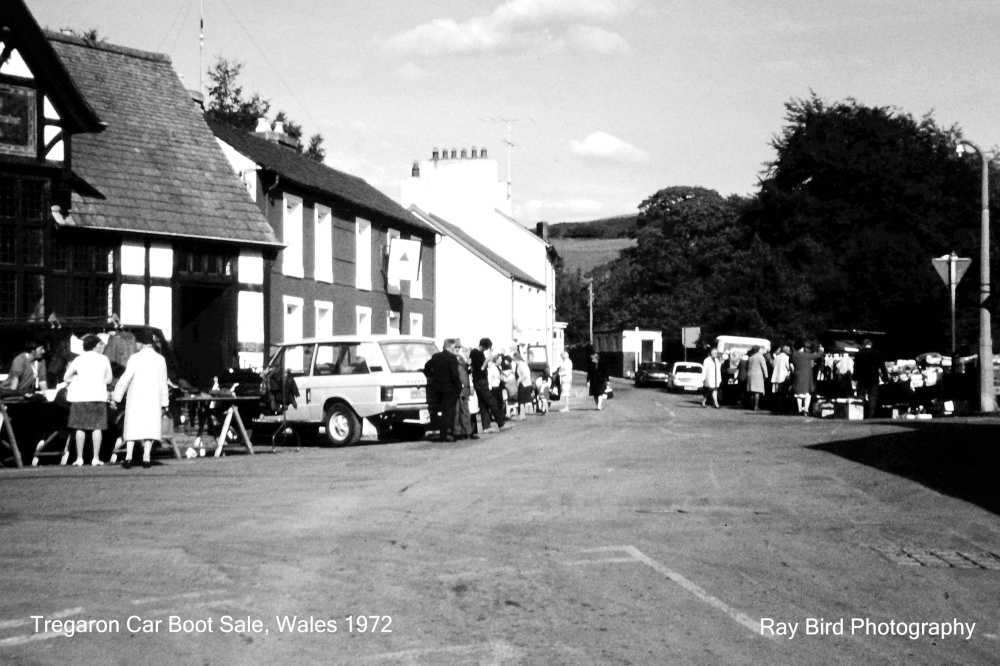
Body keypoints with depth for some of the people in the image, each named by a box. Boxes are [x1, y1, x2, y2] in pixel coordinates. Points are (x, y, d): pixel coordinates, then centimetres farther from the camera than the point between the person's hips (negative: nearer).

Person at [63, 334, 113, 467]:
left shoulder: (79, 360, 1)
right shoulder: (104, 359, 2)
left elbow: (66, 378, 2)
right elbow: (109, 379, 7)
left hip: (81, 396, 0)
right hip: (98, 396, 0)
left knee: (80, 428, 4)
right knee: (97, 428, 3)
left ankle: (79, 459, 3)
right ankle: (95, 458, 1)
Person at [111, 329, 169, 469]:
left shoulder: (135, 358, -6)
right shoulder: (160, 359, 3)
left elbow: (125, 379, -7)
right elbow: (163, 384, 5)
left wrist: (116, 398, 0)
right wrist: (164, 404, 11)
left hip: (135, 399, -2)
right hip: (153, 400, 2)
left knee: (132, 427, 4)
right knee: (150, 427, 5)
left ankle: (129, 456, -6)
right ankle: (146, 457, -4)